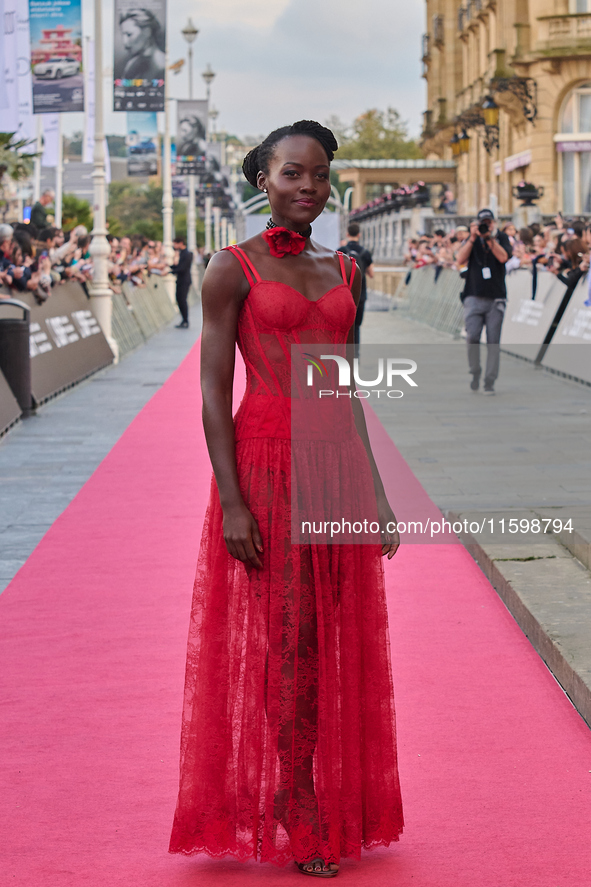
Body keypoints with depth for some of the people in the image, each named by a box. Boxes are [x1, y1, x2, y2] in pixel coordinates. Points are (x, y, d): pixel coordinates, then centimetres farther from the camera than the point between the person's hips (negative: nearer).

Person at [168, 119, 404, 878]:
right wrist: (230, 500, -16)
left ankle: (336, 809, 21)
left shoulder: (343, 271, 12)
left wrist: (375, 490, 13)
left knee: (337, 642, 9)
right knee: (282, 643, 0)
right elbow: (214, 392, -8)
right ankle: (292, 823, 11)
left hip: (338, 466, 5)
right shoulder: (233, 269, -4)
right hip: (267, 463, -5)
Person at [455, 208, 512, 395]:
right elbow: (461, 259, -5)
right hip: (474, 297, 0)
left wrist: (490, 238, -15)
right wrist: (473, 238, -12)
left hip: (495, 298, 0)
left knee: (493, 341, -3)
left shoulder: (502, 238, 8)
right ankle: (475, 373, 9)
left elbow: (503, 257, -10)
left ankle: (490, 382, 1)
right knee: (472, 337, -11)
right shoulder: (470, 240, 10)